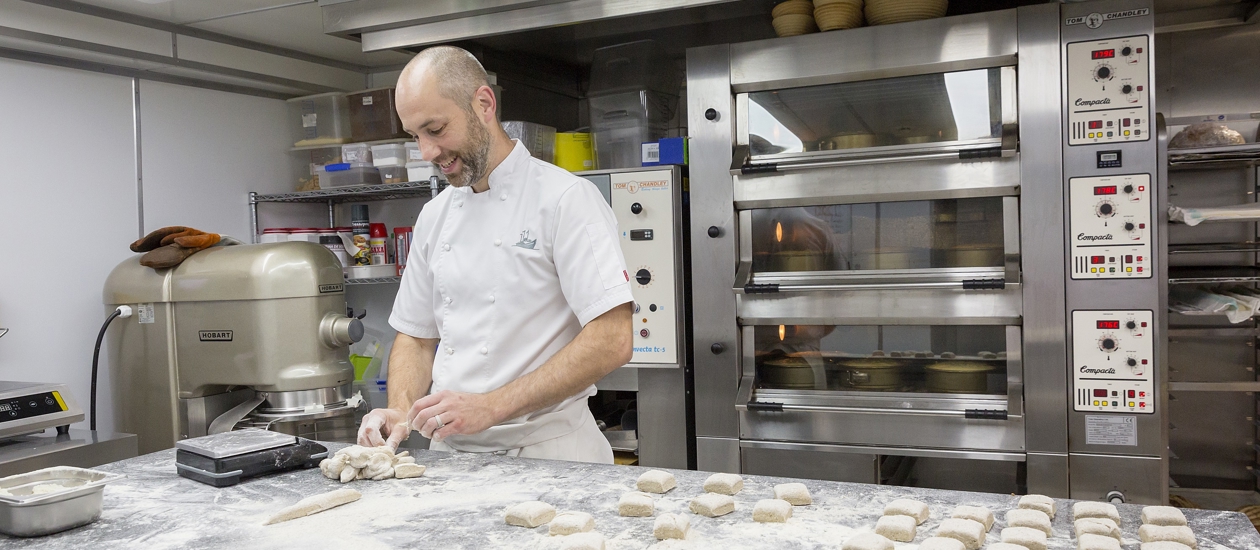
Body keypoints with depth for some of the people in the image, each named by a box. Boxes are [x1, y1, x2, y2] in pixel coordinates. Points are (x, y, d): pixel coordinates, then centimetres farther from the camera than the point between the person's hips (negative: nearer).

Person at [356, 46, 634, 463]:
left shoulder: (566, 199, -8)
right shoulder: (434, 216, 13)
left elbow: (611, 342, -16)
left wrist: (491, 406, -20)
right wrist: (401, 411, -1)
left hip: (544, 451, -5)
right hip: (450, 451, 6)